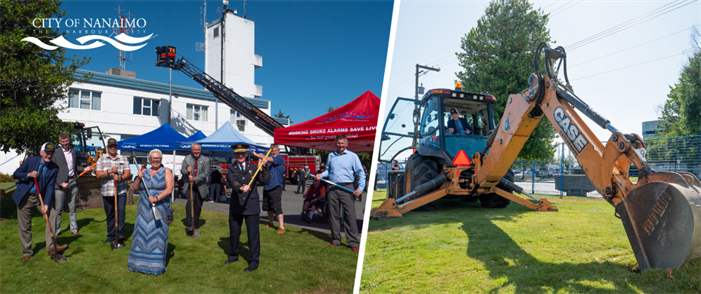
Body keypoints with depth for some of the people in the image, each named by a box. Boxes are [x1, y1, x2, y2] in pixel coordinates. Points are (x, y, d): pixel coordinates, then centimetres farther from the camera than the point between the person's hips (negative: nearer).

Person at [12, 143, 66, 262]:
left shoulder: (54, 168, -7)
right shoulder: (30, 160, -8)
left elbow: (50, 187, -10)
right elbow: (15, 174, -2)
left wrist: (46, 204, -19)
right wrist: (28, 175, -23)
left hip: (41, 197, 1)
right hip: (24, 197, -1)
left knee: (52, 214, -18)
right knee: (24, 226, 4)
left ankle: (51, 246, -14)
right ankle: (27, 252, 19)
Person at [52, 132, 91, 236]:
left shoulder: (74, 152, 11)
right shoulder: (56, 153, -3)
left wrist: (84, 169, 2)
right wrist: (61, 183, -13)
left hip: (73, 182, 4)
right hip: (61, 183, -4)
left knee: (72, 208, 11)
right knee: (58, 209, 3)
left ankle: (74, 229, 17)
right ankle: (56, 230, 15)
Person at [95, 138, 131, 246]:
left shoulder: (123, 158, 8)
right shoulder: (101, 159, 6)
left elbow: (128, 173, 0)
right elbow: (98, 174, -5)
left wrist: (120, 178, -20)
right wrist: (110, 171, -21)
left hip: (121, 191, -1)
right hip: (107, 192, 1)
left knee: (121, 211, -12)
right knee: (109, 215, 9)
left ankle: (120, 233, -4)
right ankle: (111, 235, 19)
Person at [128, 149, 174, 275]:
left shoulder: (166, 171, 1)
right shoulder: (144, 172, 13)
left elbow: (169, 189, -11)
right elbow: (134, 189, 13)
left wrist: (157, 198, -24)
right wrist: (138, 178, -4)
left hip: (159, 208, -4)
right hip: (144, 208, 4)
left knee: (157, 234, -4)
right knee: (142, 231, 7)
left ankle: (156, 264, 4)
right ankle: (140, 261, 21)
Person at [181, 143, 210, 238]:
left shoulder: (205, 160, 0)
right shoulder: (187, 159, 7)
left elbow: (206, 173, -8)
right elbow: (182, 170, 10)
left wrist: (195, 179, -21)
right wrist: (186, 171, -14)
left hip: (200, 187, 0)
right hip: (189, 186, 0)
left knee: (197, 207, 8)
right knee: (190, 203, -19)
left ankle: (195, 227, 24)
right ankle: (190, 227, -12)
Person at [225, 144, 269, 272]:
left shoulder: (253, 168, 6)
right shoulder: (230, 168, 4)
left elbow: (266, 181, -2)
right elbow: (231, 182, -18)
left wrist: (264, 167, -10)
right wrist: (241, 188, -37)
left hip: (252, 205, -1)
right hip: (236, 205, 2)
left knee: (253, 233, -2)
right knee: (234, 232, 16)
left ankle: (254, 261, 9)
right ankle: (233, 256, 38)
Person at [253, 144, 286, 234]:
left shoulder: (280, 159, -7)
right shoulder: (268, 158, 15)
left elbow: (269, 159, -23)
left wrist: (257, 155, -19)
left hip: (276, 187, -8)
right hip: (267, 186, 8)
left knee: (277, 207, -13)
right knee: (268, 206, 19)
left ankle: (281, 227, -10)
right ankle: (270, 223, 37)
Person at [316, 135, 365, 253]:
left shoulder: (352, 156, 3)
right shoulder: (331, 156, 14)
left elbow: (361, 172, 3)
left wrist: (360, 188, -6)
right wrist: (321, 175, 4)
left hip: (346, 188, -4)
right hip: (332, 189, 4)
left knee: (350, 215, -6)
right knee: (334, 215, 8)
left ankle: (353, 243, -1)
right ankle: (335, 240, 19)